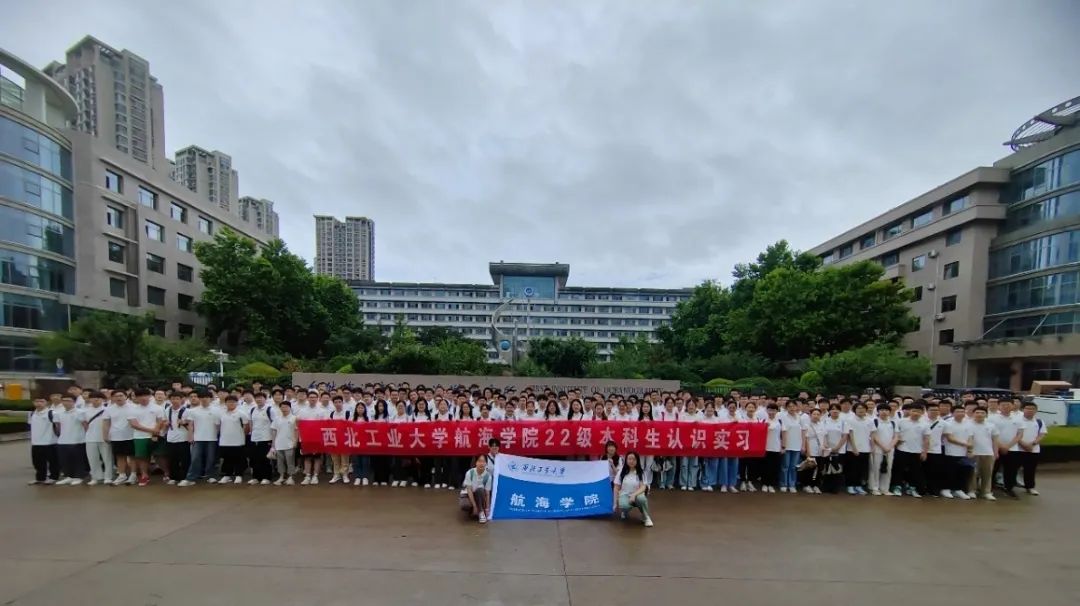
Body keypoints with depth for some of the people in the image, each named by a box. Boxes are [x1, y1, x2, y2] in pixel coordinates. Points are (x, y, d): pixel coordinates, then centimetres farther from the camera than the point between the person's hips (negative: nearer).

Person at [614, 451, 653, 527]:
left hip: (636, 496, 0)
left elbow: (643, 487, -14)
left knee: (641, 498, -37)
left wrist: (634, 495, -31)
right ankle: (625, 512, 4)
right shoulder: (621, 472, -2)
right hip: (624, 495, 0)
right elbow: (616, 488, 1)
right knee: (624, 505, -36)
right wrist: (616, 503, -1)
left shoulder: (641, 473, -3)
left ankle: (646, 517, -7)